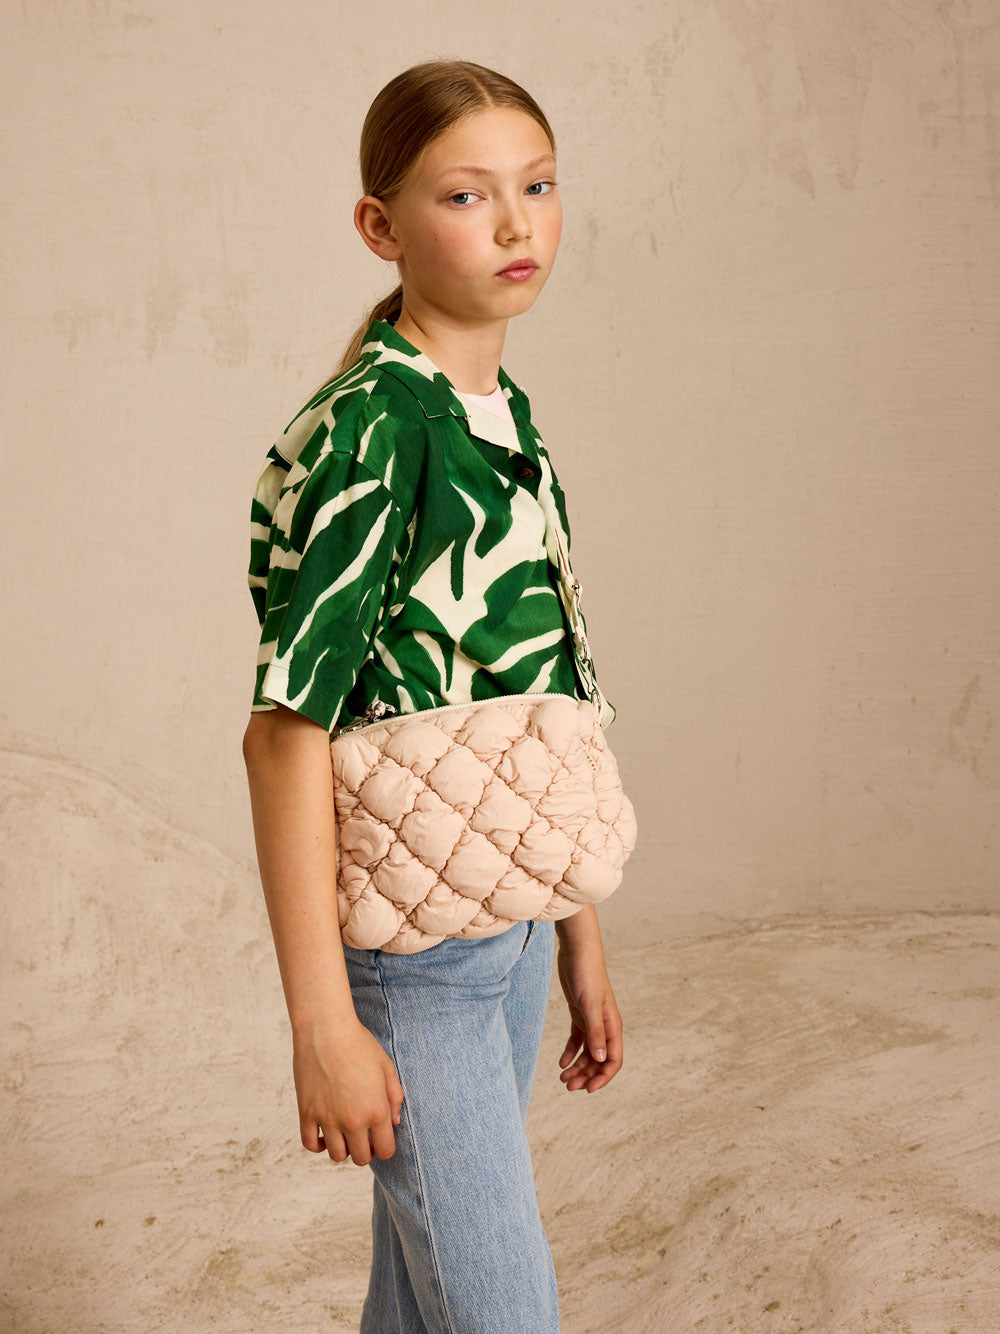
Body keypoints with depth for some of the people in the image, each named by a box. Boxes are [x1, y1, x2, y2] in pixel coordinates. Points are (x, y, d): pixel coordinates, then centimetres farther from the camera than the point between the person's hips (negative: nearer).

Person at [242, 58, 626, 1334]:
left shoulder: (509, 419, 8)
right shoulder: (369, 427, -17)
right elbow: (284, 729, -20)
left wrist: (579, 934, 17)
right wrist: (321, 1022, -21)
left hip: (510, 929, 8)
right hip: (405, 952, -8)